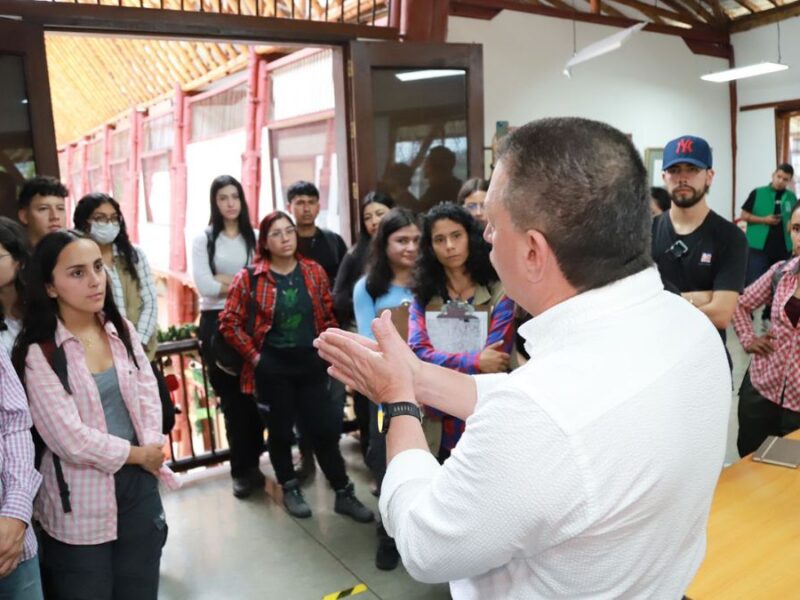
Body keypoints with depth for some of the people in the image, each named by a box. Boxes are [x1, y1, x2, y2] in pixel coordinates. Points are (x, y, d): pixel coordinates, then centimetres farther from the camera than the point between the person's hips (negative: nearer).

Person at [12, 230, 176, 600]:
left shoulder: (121, 331, 3)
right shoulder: (37, 353, -14)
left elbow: (148, 396, 3)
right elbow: (71, 440, -18)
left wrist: (152, 453, -11)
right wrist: (138, 454, -7)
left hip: (139, 483, 5)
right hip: (79, 501, -4)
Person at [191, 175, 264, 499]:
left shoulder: (254, 237, 6)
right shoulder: (203, 240, 2)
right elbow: (204, 287, -10)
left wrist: (226, 280, -11)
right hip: (216, 323, -1)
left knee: (252, 394, 4)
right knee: (231, 398, 5)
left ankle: (248, 466, 19)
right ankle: (245, 468, 17)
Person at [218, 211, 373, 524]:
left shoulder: (314, 271, 2)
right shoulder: (249, 278, -8)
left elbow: (328, 315, 9)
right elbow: (229, 322, -6)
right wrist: (253, 355, -8)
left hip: (311, 362, 2)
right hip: (272, 366, -2)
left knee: (324, 428, 6)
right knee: (280, 430, 12)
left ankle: (344, 494, 19)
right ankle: (290, 489, 32)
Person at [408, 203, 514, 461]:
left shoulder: (499, 291, -7)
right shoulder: (423, 295, 2)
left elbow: (495, 359, -14)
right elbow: (418, 351, -11)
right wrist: (473, 361, -21)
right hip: (435, 423, 3)